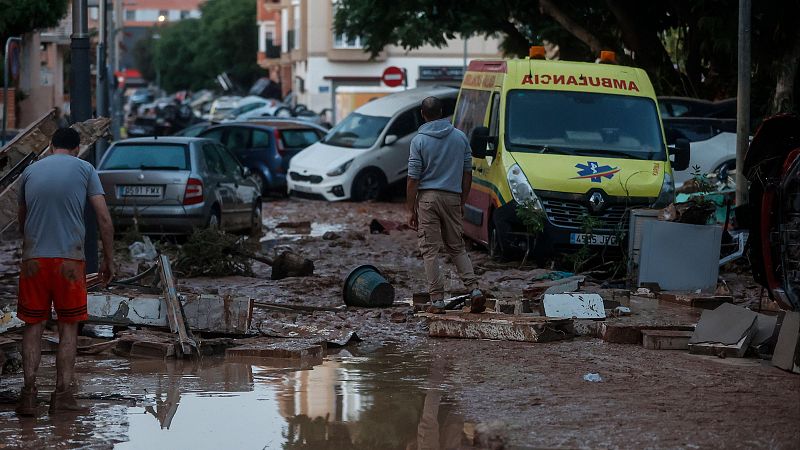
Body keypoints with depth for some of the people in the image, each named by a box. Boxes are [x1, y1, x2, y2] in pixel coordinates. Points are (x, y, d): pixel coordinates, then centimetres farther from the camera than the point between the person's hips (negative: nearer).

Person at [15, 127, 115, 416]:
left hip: (33, 260, 2)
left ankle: (29, 391, -5)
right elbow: (104, 219, -2)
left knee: (33, 326, 7)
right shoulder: (85, 170, 4)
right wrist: (108, 260, 4)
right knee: (68, 327, 7)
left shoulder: (30, 172, 11)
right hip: (69, 261, -2)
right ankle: (62, 394, 2)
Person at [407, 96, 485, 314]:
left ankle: (437, 300, -2)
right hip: (453, 198, 4)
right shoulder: (460, 137, 5)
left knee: (430, 250, 1)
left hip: (428, 198, -3)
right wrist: (462, 203, 18)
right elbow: (467, 174, 9)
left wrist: (411, 210, -1)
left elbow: (413, 179, -7)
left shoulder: (419, 140, -6)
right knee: (457, 248, 15)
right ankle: (474, 289, -1)